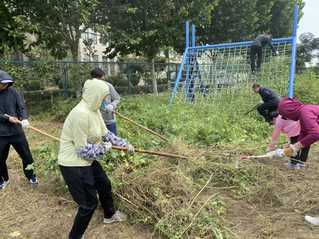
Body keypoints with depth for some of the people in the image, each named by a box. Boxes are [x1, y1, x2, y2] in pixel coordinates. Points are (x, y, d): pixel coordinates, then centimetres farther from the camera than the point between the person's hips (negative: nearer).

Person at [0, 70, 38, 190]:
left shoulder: (12, 91, -4)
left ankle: (30, 176, 35)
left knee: (26, 156, 11)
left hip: (16, 131, 1)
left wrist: (24, 118, -25)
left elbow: (22, 107, -8)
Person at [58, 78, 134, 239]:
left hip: (88, 160, 10)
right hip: (73, 165, -9)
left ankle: (109, 215, 53)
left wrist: (125, 144, 7)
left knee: (105, 185, 25)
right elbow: (83, 151, -25)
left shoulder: (94, 110, 0)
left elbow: (105, 134, 9)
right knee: (89, 203, 3)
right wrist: (105, 148, -11)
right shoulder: (81, 113, -29)